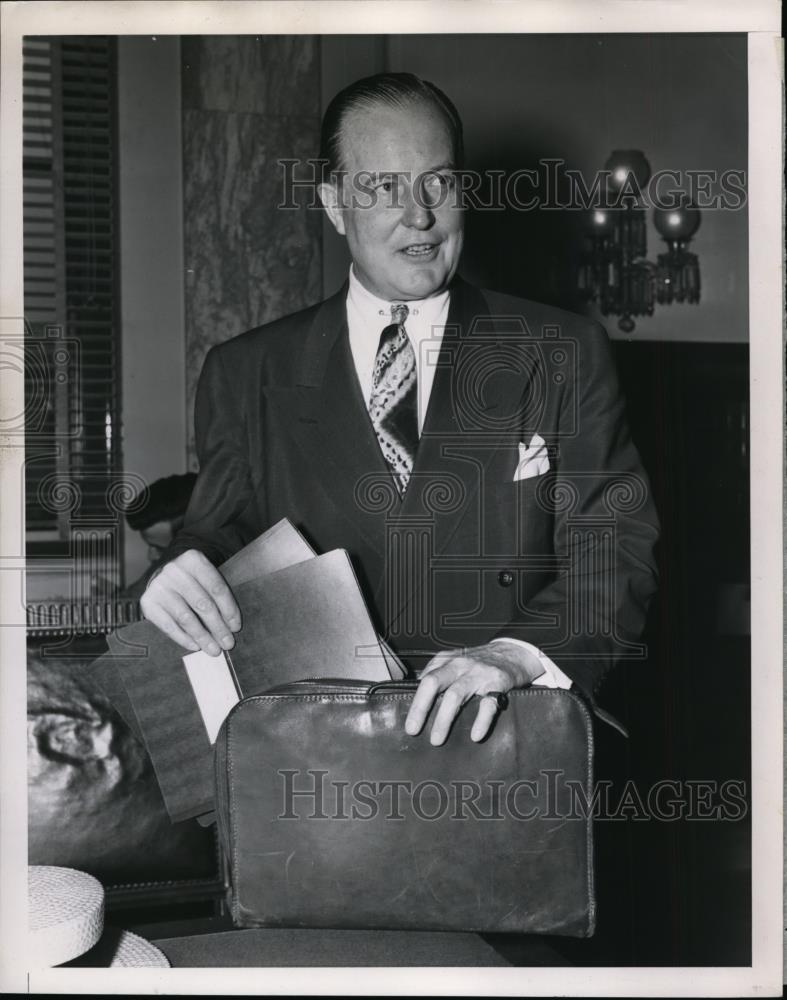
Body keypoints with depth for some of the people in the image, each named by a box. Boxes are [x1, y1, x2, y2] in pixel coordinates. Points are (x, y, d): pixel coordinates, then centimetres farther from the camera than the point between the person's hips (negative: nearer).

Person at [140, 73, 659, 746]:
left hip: (510, 736, -4)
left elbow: (616, 550, 1)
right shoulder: (246, 375, 12)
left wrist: (517, 652, -17)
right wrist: (185, 574, -12)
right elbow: (221, 535, 12)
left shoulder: (566, 356, 7)